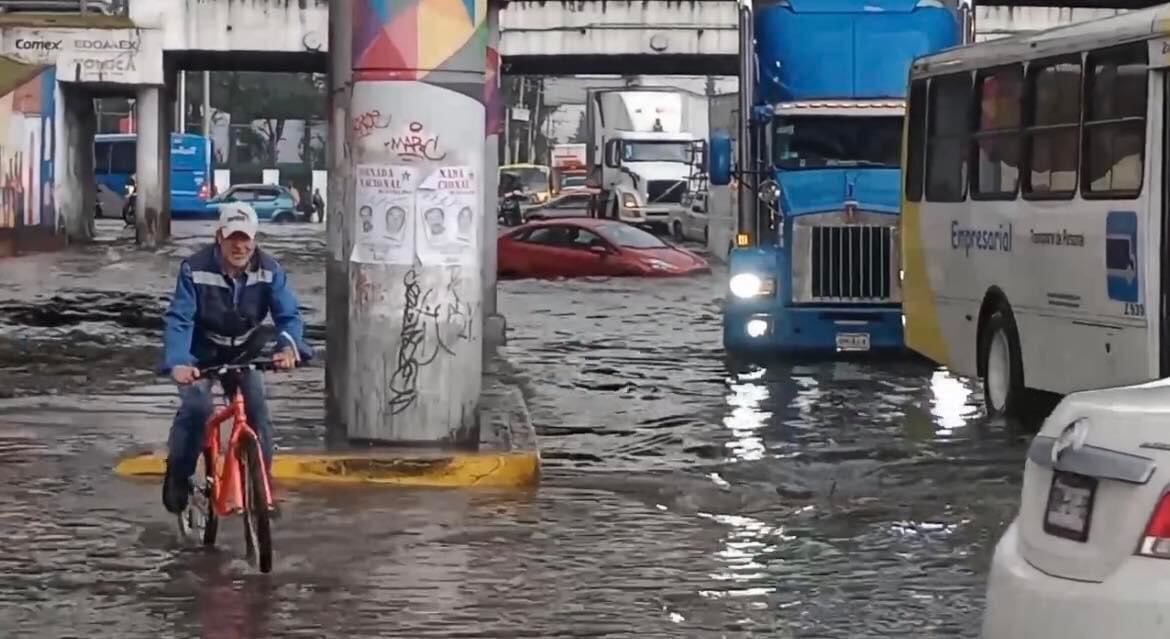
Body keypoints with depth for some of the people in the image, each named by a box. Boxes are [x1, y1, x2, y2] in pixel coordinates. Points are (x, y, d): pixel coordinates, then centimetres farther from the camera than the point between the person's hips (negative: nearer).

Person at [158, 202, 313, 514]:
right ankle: (178, 475, -2)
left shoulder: (269, 270, -20)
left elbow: (288, 315, -24)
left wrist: (289, 346, -47)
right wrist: (177, 362, -50)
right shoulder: (195, 269, -27)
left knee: (257, 410, -12)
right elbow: (179, 319, -32)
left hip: (244, 351, 3)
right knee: (196, 406, -23)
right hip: (201, 351, -2)